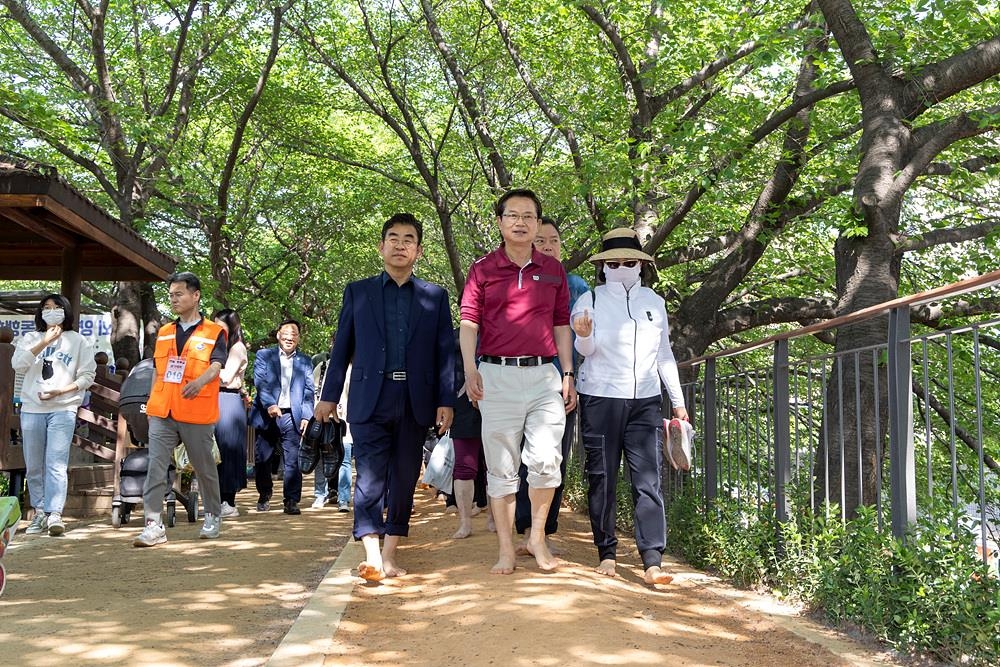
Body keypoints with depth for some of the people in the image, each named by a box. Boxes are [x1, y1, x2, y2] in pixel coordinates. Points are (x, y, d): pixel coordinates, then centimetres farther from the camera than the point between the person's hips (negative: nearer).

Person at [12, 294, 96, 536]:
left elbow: (87, 376, 3)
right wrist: (45, 342, -12)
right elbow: (17, 363, -4)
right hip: (32, 409, 3)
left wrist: (61, 391, -11)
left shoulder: (78, 341, 8)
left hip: (63, 409, -3)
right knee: (34, 466, 5)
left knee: (56, 464, -14)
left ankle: (55, 514, -21)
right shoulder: (31, 339, 14)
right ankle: (40, 513, 13)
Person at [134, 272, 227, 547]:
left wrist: (200, 381, -38)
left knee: (205, 468, 10)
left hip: (197, 415, -4)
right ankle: (154, 525, -7)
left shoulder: (214, 333, -2)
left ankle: (213, 516, 29)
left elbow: (216, 365, -17)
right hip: (162, 413, 4)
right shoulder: (164, 333, 13)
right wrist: (151, 404, 14)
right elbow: (157, 371, 19)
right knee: (156, 466, -7)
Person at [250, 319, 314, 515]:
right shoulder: (264, 356, 8)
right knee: (262, 459, 7)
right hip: (266, 416, 0)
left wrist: (307, 416, -6)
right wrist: (270, 404, -22)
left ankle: (291, 501, -2)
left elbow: (308, 392, 8)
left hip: (291, 416, 0)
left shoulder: (305, 362, 13)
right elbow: (260, 382, -6)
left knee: (293, 460, -7)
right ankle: (264, 496, 26)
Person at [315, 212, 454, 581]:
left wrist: (445, 401, -1)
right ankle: (371, 556, -11)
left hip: (416, 402, 1)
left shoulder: (435, 296, 10)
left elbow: (445, 352, 6)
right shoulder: (358, 292, 10)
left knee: (404, 479, 6)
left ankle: (389, 554, 14)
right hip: (370, 400, -1)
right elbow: (342, 347, 9)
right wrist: (330, 395, 5)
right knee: (370, 476, -9)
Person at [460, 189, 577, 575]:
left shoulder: (553, 270, 13)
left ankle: (537, 536, 10)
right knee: (501, 466, 2)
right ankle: (506, 549, 10)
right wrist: (470, 369, -11)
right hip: (498, 375, -1)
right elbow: (468, 322, 1)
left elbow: (561, 324, 14)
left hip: (544, 374, 1)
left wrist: (568, 374, 9)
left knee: (545, 458, -10)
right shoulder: (483, 269, 7)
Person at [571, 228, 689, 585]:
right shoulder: (590, 300, 2)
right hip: (601, 399, -2)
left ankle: (653, 562, -9)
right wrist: (583, 334, -33)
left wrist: (678, 401, 15)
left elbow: (664, 354, 17)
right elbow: (586, 349, -9)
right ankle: (606, 553, 13)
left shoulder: (654, 302, 11)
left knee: (648, 480, -6)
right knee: (602, 478, 3)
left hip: (644, 401, 2)